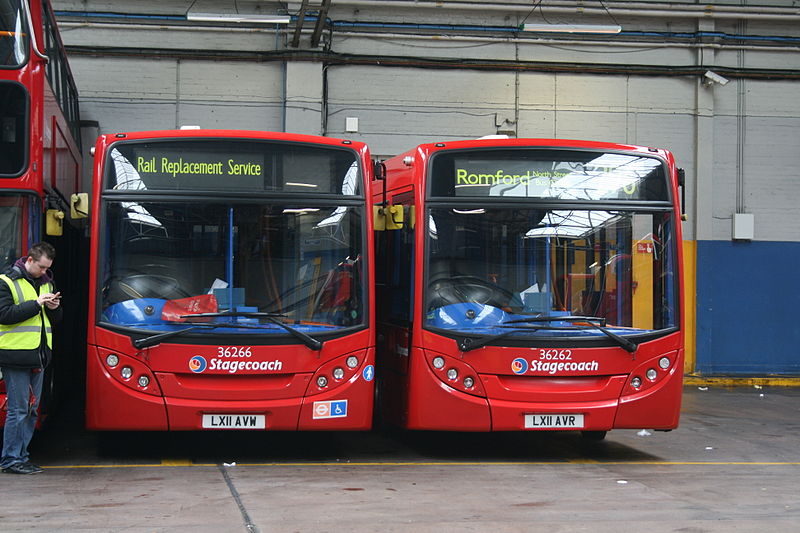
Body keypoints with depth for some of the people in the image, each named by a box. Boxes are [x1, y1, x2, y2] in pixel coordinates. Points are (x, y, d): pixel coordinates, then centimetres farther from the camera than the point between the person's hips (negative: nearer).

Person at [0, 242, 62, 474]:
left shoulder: (46, 283, 16)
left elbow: (56, 319, 19)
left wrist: (54, 308, -4)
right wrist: (36, 303, -17)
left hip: (39, 356, 7)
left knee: (32, 409, 9)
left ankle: (21, 456, 16)